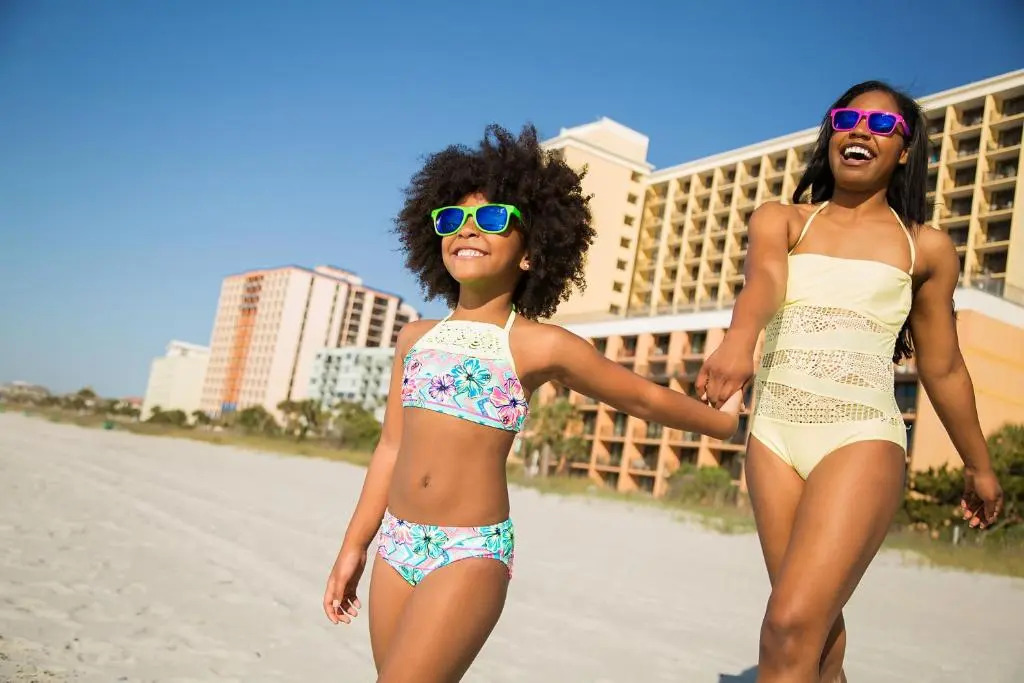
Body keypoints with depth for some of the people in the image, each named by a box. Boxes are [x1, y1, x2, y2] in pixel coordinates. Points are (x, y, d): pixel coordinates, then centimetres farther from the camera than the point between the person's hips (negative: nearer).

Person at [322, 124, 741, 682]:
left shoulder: (541, 346, -6)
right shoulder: (415, 337, 8)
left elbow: (645, 398, 7)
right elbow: (392, 447, 13)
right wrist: (354, 546, 15)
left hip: (472, 553, -5)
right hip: (395, 545, 5)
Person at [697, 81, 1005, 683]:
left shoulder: (927, 246, 8)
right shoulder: (780, 220, 10)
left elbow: (943, 367, 16)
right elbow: (763, 281, -13)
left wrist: (979, 465, 22)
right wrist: (738, 340, -35)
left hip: (864, 436, -2)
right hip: (775, 430, 3)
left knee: (791, 627, -17)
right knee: (818, 624, 10)